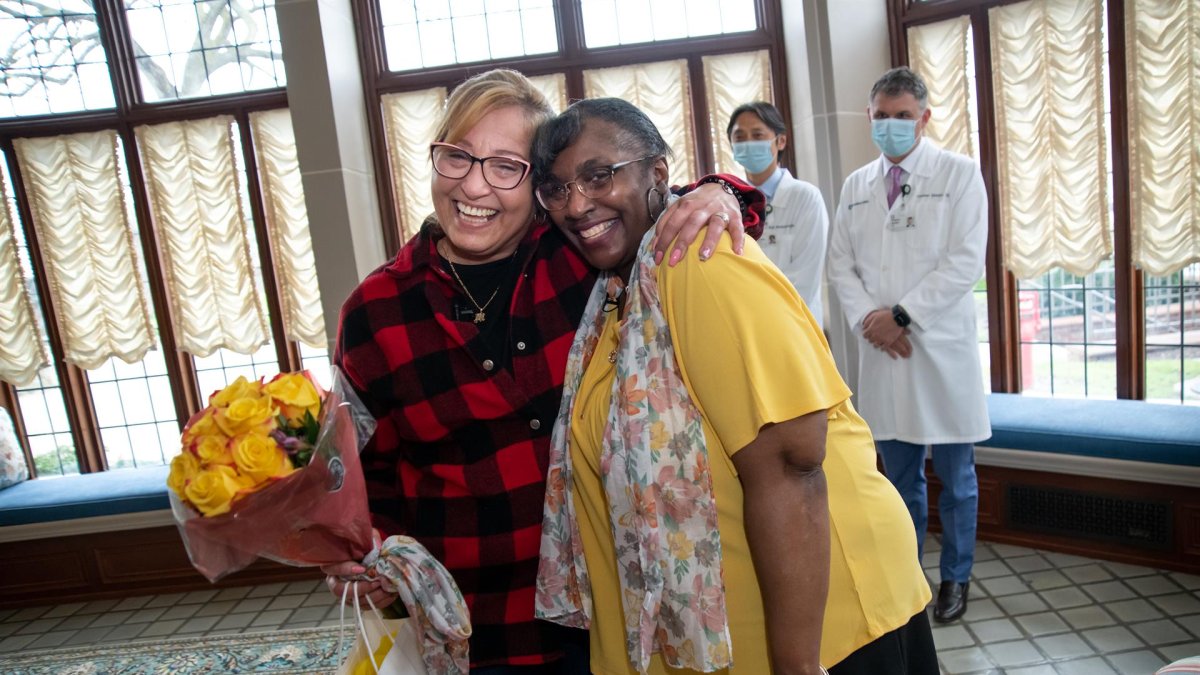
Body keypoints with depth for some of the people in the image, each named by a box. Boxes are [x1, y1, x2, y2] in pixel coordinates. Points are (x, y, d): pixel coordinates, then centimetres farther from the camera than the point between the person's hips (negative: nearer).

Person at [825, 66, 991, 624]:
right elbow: (840, 265, 8)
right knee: (900, 474, 14)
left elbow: (965, 261, -10)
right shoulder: (855, 186, 11)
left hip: (942, 348, -3)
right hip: (880, 350, 3)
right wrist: (867, 319, -8)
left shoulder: (959, 174, -1)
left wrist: (901, 315, -14)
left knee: (955, 478, 9)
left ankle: (955, 577, 27)